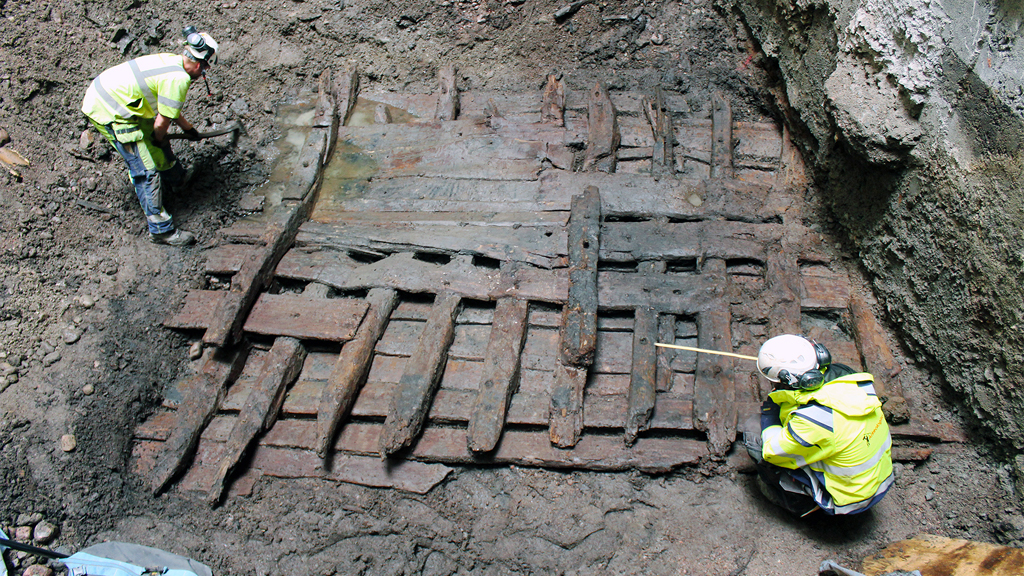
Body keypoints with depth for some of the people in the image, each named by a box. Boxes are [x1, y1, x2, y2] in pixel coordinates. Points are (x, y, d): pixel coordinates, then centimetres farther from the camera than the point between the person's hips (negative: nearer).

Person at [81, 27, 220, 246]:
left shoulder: (172, 61, 7)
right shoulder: (179, 79, -21)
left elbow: (168, 107, 24)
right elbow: (161, 123, -16)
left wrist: (188, 128, 37)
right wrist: (158, 139, 6)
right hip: (109, 112, -10)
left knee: (154, 134, 29)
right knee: (145, 170, -7)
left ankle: (173, 176, 53)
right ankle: (161, 229, -1)